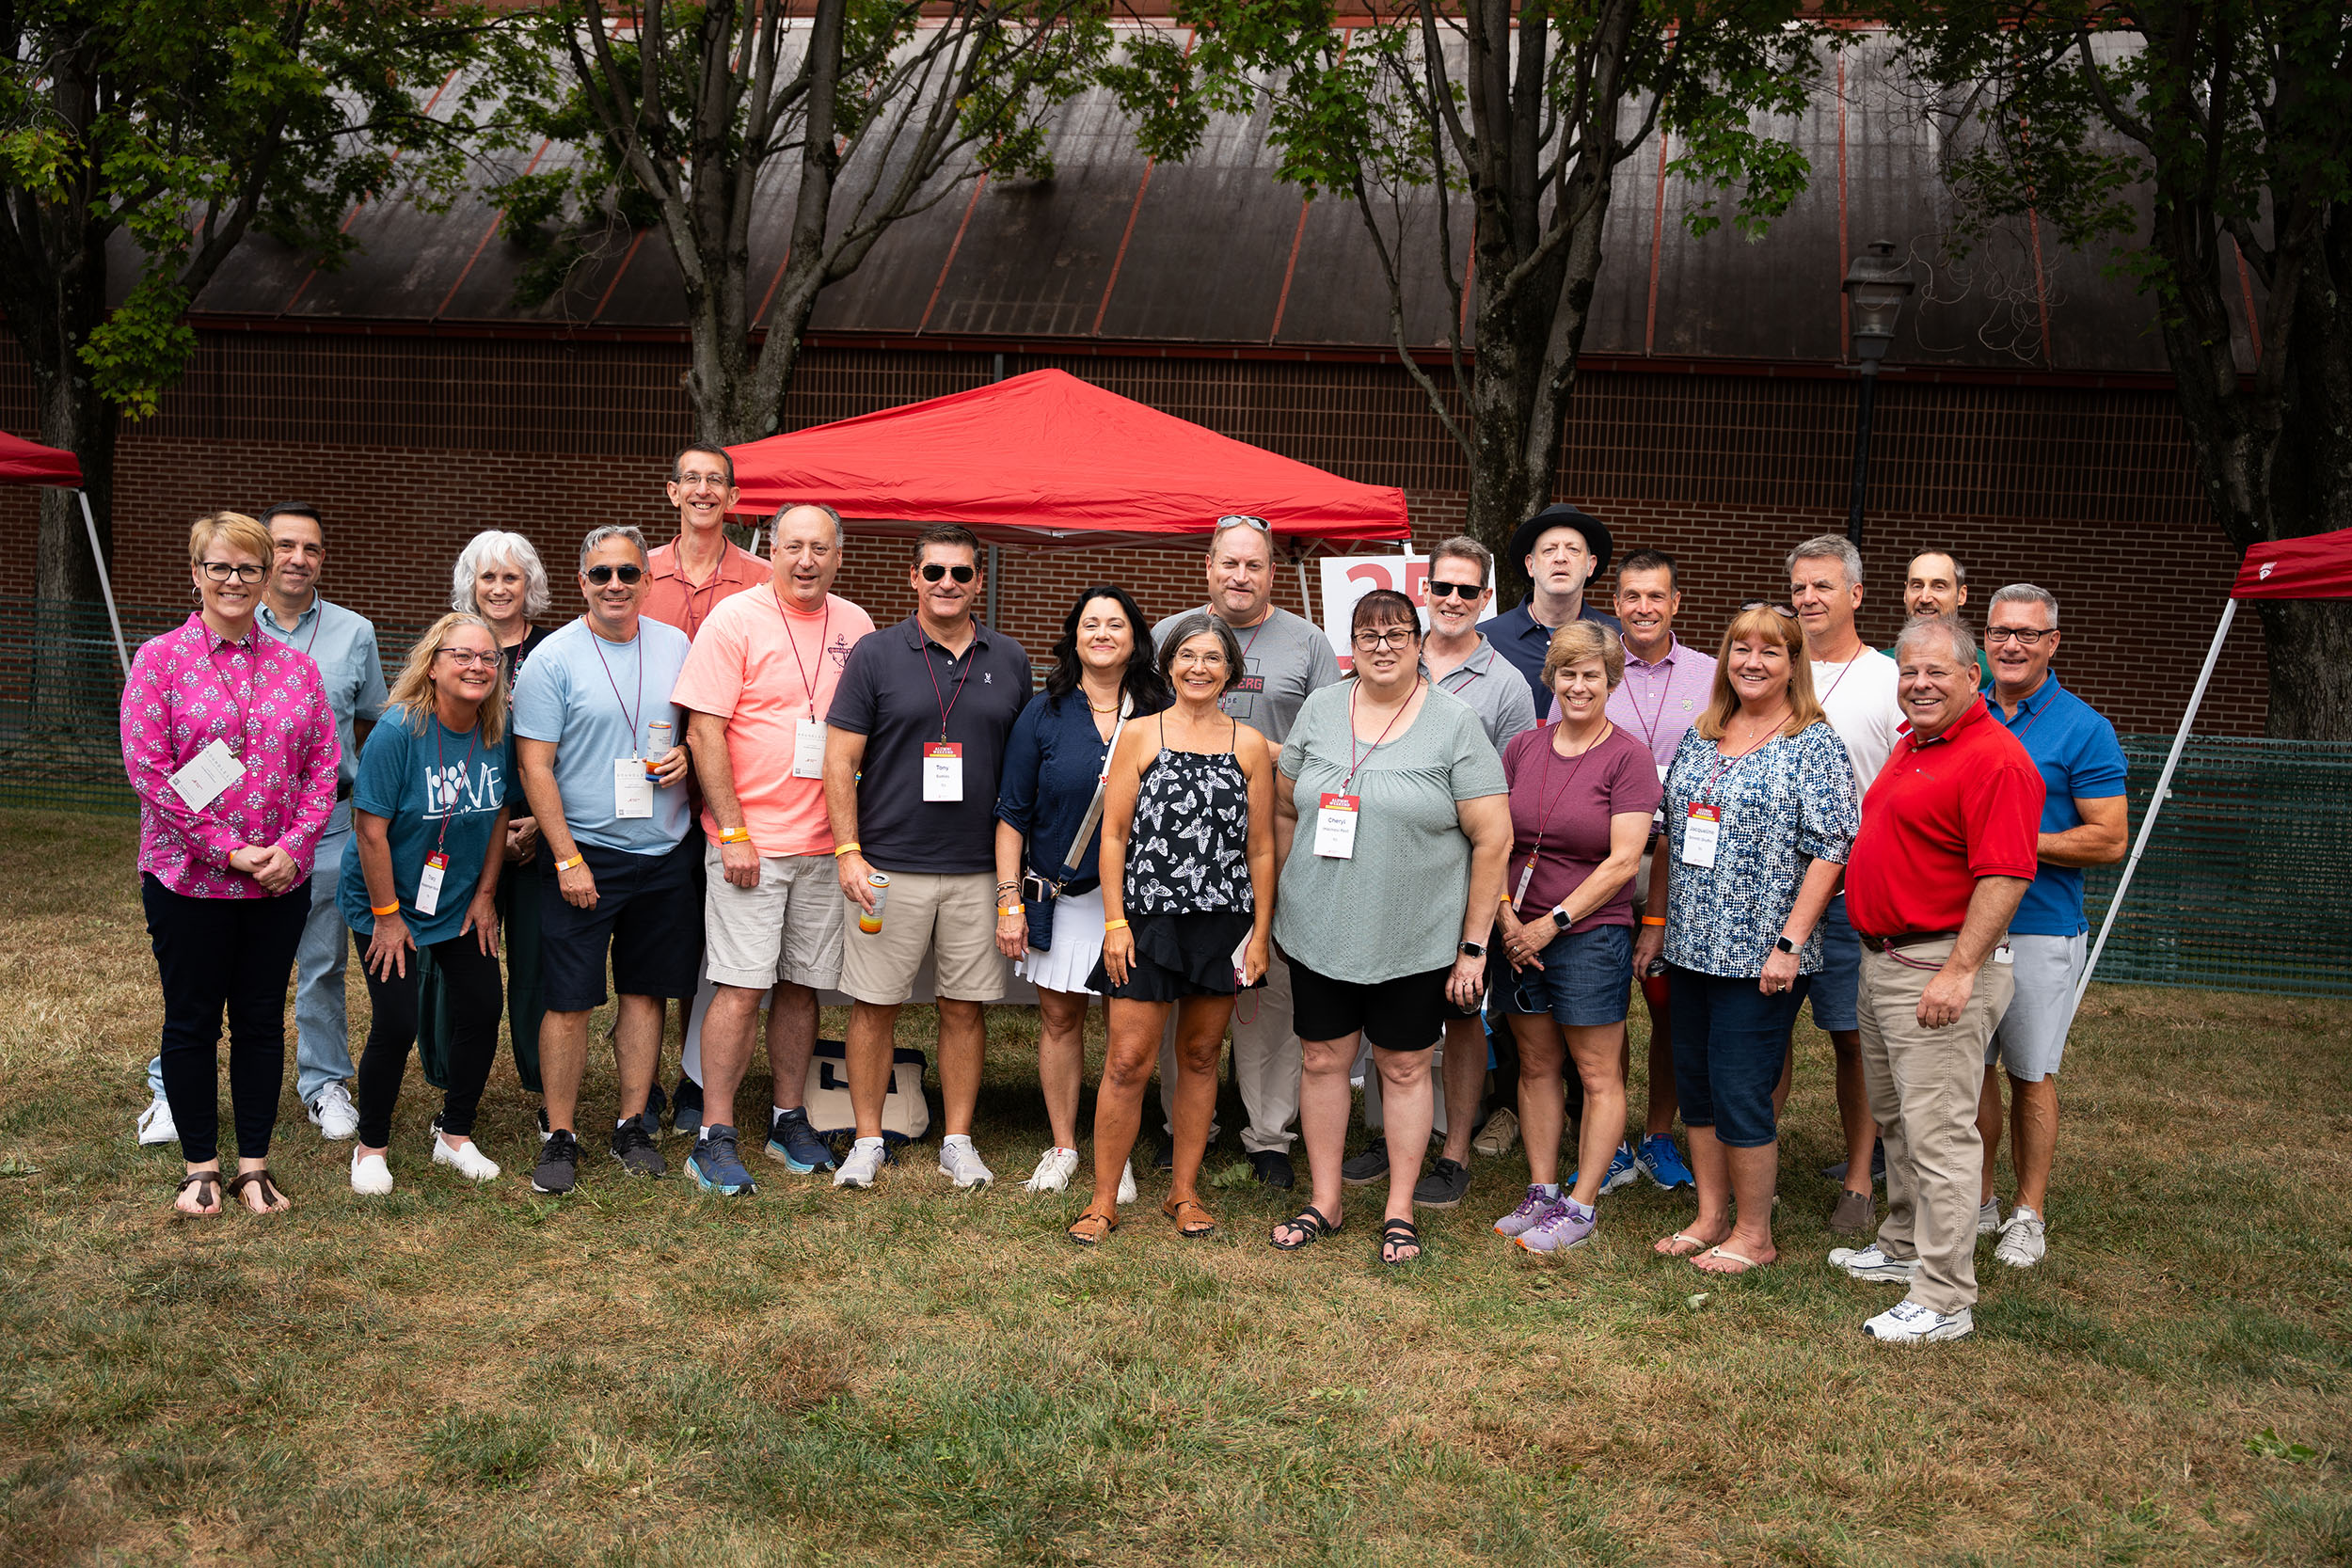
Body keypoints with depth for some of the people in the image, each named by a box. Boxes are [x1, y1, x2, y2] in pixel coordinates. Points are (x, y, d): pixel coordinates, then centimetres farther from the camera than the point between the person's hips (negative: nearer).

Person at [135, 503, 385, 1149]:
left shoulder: (354, 633, 4)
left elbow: (371, 722, 17)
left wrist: (333, 768, 7)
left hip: (326, 825, 1)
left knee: (322, 965, 9)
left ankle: (324, 1083, 25)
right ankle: (171, 1089, 17)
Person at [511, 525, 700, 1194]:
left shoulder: (675, 647, 7)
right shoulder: (553, 657, -6)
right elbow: (534, 765, -8)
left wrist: (687, 755, -6)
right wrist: (568, 858, -13)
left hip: (665, 854, 4)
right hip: (584, 853, -4)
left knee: (645, 993, 10)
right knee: (570, 1001, -3)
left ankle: (632, 1125, 21)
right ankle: (560, 1136, 9)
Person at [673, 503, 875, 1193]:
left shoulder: (855, 626, 9)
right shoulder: (736, 619, -6)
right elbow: (705, 729, -9)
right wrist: (733, 832, -13)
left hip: (826, 843, 5)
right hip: (750, 840, -5)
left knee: (803, 984, 11)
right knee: (742, 986, -6)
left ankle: (789, 1119, 23)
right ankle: (714, 1136, 1)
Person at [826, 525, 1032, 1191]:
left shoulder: (1009, 661, 8)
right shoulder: (876, 654, 0)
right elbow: (840, 759, -2)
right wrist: (848, 851, -10)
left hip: (978, 868, 2)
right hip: (889, 865, -2)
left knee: (964, 1007, 8)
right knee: (875, 1005, 3)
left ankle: (959, 1142, 18)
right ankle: (868, 1141, 15)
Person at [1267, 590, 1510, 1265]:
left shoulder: (1455, 723, -6)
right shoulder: (1319, 710, 5)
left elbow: (1493, 838, -7)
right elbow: (1284, 810, 14)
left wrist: (1474, 944, -8)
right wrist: (1279, 901, 10)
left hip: (1416, 942, -3)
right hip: (1320, 932, 3)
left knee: (1404, 1068, 7)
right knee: (1323, 1059, 9)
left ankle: (1399, 1211, 20)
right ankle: (1324, 1201, 24)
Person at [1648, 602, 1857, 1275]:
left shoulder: (1814, 745, -6)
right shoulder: (1699, 739, 12)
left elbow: (1828, 850, -12)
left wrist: (1788, 943, -17)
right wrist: (1655, 922, 14)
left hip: (1759, 957, -6)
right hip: (1691, 948, 6)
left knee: (1741, 1093, -3)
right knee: (1695, 1086, 12)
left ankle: (1754, 1234, 12)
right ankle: (1710, 1217, 25)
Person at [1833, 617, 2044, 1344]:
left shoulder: (1994, 759, -17)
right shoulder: (1910, 745, 15)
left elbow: (2005, 877, -23)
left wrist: (1960, 971, -27)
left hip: (1942, 968, -10)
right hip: (1884, 960, 10)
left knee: (1939, 1132, -8)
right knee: (1896, 1118, 21)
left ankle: (1944, 1301, -2)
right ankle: (1905, 1248, 36)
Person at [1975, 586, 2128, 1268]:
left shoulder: (2083, 730, -6)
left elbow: (2110, 840, -10)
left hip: (2039, 928, -4)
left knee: (2030, 1076, 5)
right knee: (1970, 1066, 10)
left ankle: (2029, 1214, 17)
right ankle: (1977, 1198, 24)